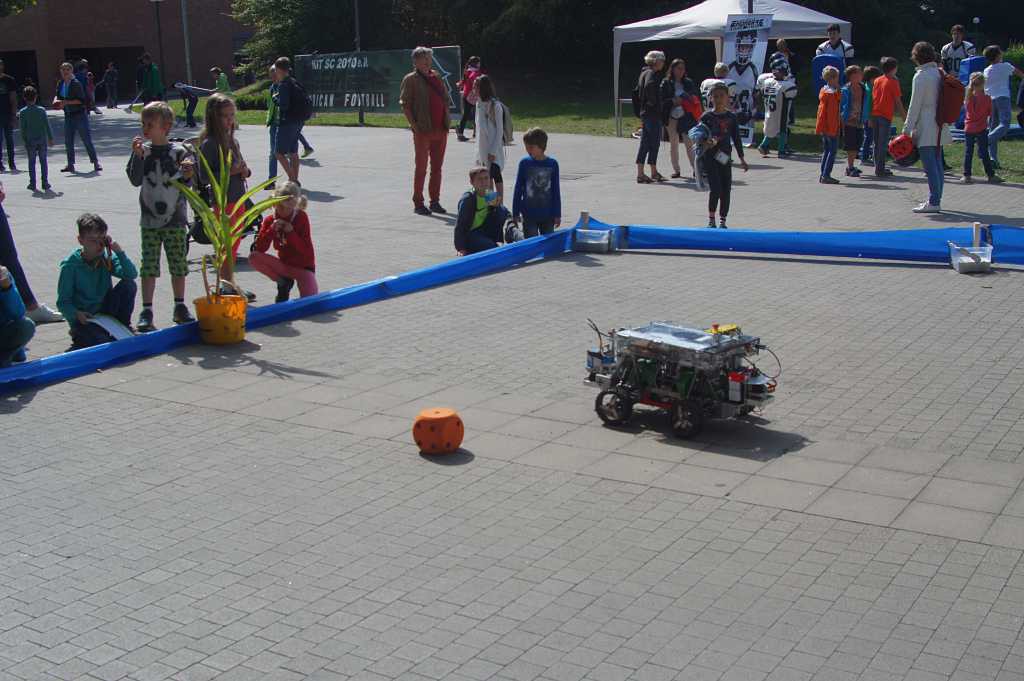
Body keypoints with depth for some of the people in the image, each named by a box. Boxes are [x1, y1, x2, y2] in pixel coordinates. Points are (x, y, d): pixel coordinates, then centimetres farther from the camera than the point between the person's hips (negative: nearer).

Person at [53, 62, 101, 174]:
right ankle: (70, 165, 16)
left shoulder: (76, 84, -11)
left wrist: (66, 102, -22)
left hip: (79, 115, -6)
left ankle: (96, 162, 2)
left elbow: (81, 100, -16)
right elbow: (58, 95, 21)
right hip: (68, 116, 6)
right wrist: (56, 100, -1)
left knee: (87, 139, -5)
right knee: (68, 141, 7)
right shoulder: (60, 84, 7)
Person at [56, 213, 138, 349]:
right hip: (83, 319, -5)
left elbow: (132, 274, -15)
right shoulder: (71, 265, -10)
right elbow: (63, 302, -9)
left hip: (106, 313, 6)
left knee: (129, 285, -14)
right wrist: (76, 314, -29)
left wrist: (119, 251, -23)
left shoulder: (107, 258, 0)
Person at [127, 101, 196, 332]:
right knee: (149, 267, 0)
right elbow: (135, 180, -7)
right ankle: (146, 311, 5)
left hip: (176, 220, 0)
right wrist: (138, 156, -18)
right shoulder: (142, 150, 1)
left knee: (178, 265, 8)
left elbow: (185, 183, -3)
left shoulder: (178, 151, -3)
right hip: (150, 220, 1)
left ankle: (180, 307, 22)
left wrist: (188, 173, -24)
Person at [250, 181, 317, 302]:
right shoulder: (269, 221, -4)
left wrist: (291, 233, -26)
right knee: (253, 257, -21)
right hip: (284, 264, 3)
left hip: (303, 266, -3)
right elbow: (259, 249, -12)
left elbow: (307, 252, -16)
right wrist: (271, 230, -23)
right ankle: (284, 283, -4)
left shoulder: (301, 217, -12)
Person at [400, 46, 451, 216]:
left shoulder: (435, 76, 14)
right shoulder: (411, 79, -4)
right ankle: (418, 203, 6)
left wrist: (446, 122, 11)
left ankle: (435, 202, 18)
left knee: (437, 167, 10)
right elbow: (404, 105, -7)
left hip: (440, 130, 6)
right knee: (421, 168, -1)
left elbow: (445, 99, 20)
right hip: (423, 131, -6)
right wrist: (414, 125, -14)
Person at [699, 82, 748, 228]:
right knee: (715, 189, -12)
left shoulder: (731, 117, 5)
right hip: (710, 158, -3)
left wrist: (741, 158, 10)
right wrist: (704, 143, -22)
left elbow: (736, 138, 10)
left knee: (726, 191, 4)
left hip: (725, 158, 3)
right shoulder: (706, 117, -2)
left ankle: (722, 220, 16)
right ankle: (711, 219, 4)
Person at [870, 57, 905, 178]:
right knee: (883, 144, -4)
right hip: (886, 116, -6)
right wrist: (905, 116, 2)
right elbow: (898, 102, -7)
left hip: (875, 114, 6)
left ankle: (878, 168, 15)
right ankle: (880, 170, -5)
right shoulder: (893, 82, -7)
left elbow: (872, 98, 12)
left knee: (877, 143, 11)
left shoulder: (877, 80, 11)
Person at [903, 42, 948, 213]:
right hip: (939, 127, 8)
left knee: (930, 165, -8)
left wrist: (907, 128, -9)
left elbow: (915, 105, -13)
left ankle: (933, 202, -9)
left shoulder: (921, 76, -12)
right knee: (936, 163, 13)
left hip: (925, 128, -8)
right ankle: (936, 199, 19)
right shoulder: (939, 73, 11)